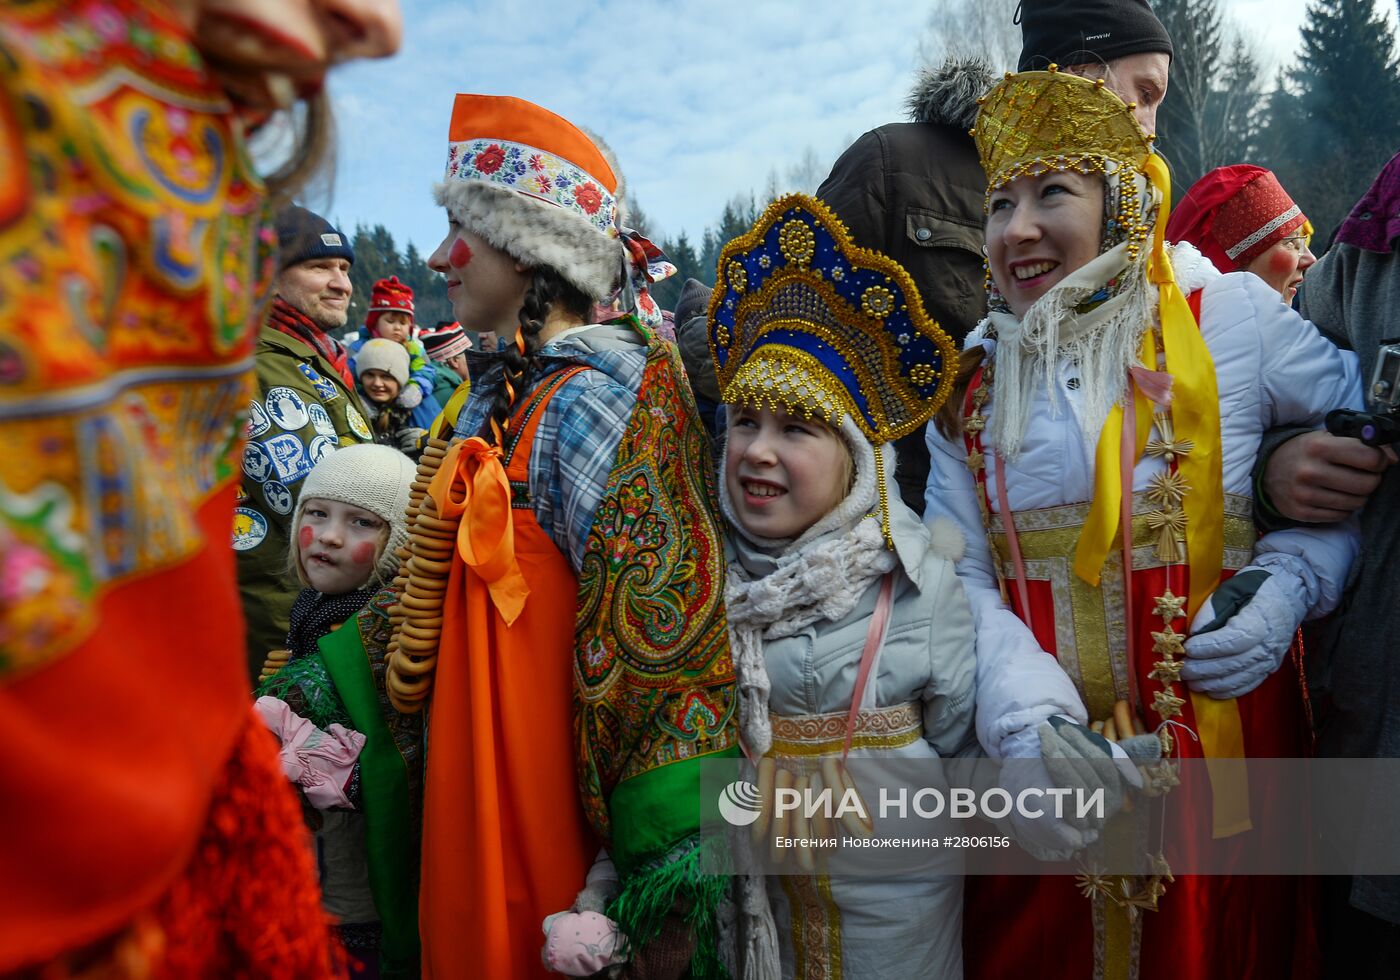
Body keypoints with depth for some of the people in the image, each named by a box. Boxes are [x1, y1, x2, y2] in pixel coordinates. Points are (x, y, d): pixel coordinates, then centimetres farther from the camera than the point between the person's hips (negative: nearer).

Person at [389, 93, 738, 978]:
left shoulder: (604, 400, -17)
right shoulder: (495, 396, 9)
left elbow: (669, 634, -23)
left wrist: (671, 880, -25)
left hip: (564, 800, -7)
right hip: (475, 775, 8)